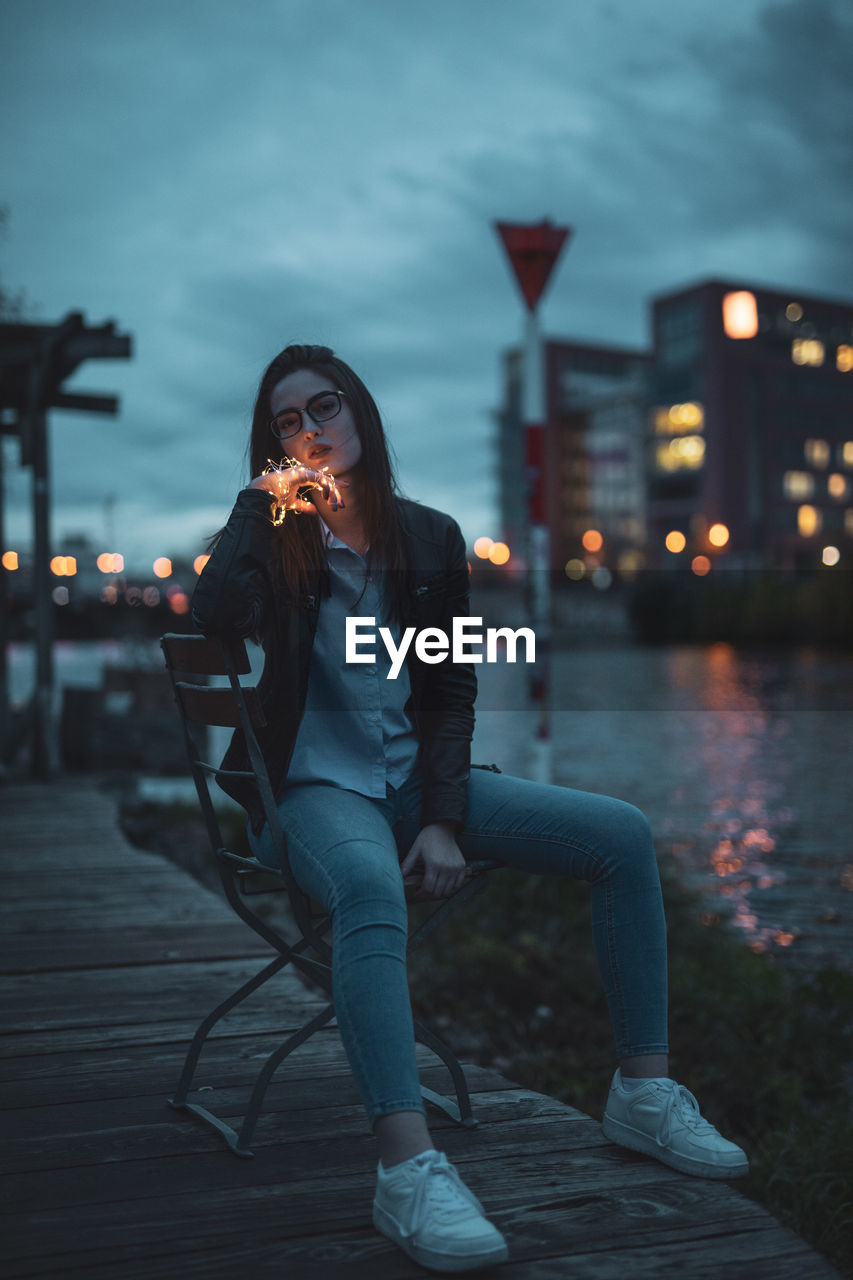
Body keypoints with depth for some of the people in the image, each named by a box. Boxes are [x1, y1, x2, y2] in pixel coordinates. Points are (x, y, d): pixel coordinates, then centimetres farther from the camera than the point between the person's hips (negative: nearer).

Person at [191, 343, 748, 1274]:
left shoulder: (430, 539, 7)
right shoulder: (274, 540, -2)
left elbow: (450, 693, 4)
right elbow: (215, 614, -26)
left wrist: (444, 819, -9)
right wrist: (261, 497, -16)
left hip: (416, 777, 5)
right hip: (316, 789, -4)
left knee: (623, 836, -9)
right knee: (370, 887, -41)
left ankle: (642, 1093, -3)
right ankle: (408, 1170, -45)